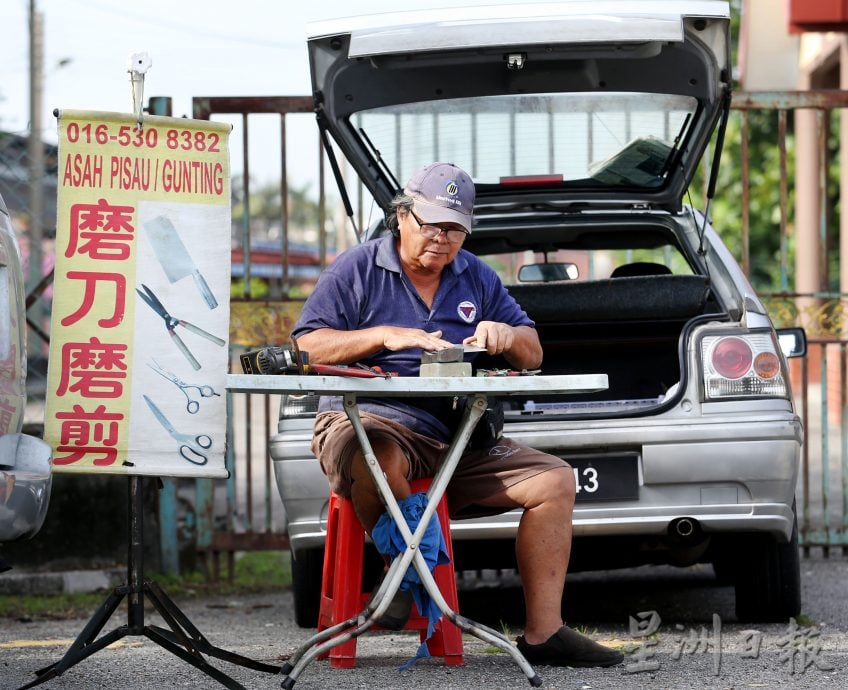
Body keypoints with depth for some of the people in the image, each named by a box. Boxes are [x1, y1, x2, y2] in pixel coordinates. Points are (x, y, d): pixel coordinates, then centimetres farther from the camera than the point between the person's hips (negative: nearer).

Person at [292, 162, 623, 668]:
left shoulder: (478, 279, 17)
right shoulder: (357, 270, 3)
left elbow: (533, 354, 17)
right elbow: (307, 347, -6)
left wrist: (507, 336, -8)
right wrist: (384, 336, -17)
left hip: (457, 441, 6)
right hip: (369, 423, -5)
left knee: (555, 481, -9)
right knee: (380, 459, -43)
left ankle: (544, 632, -10)